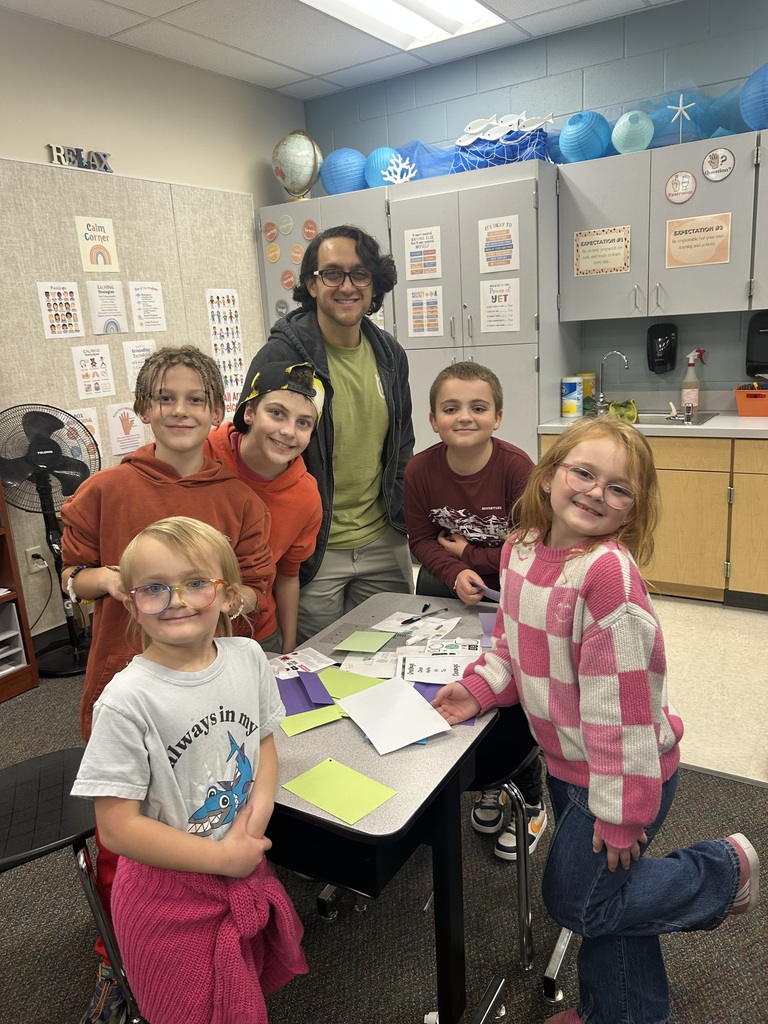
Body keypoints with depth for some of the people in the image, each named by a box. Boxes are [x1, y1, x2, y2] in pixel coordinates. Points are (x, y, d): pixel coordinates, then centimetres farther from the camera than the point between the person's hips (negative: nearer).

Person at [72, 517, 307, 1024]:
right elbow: (118, 828, -20)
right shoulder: (129, 700, -25)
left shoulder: (248, 657, -10)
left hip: (245, 867, 5)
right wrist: (223, 857, -17)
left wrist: (260, 806, -12)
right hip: (171, 892, -4)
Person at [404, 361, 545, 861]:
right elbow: (422, 541, -5)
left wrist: (467, 552, -16)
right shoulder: (421, 470, -13)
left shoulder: (516, 467, -24)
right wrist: (455, 574, -23)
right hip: (455, 585, 4)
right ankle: (491, 781, 30)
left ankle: (528, 801, 20)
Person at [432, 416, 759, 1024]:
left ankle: (724, 871, 26)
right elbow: (515, 644, 10)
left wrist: (619, 814, -20)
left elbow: (622, 697, -27)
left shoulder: (608, 569, -30)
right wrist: (478, 688, -8)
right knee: (599, 892, 24)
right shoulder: (522, 548, -5)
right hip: (566, 762, 7)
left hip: (624, 771, -7)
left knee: (577, 900, 10)